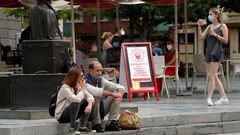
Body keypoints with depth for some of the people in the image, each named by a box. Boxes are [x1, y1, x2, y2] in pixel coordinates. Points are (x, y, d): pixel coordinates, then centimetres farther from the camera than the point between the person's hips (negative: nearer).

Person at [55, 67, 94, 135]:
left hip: (72, 113, 7)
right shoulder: (65, 88, -22)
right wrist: (83, 89, -21)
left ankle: (83, 126, -8)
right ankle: (72, 128, -23)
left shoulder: (78, 86, 2)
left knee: (87, 102, -9)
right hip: (61, 116, -7)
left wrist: (90, 104, -27)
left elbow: (89, 96, -6)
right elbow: (77, 99, -36)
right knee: (76, 103, -32)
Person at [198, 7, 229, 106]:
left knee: (212, 76, -13)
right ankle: (224, 98, 14)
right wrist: (199, 27, -2)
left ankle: (209, 98, -16)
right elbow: (202, 38, 7)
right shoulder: (209, 27, 15)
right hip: (208, 53, 7)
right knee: (214, 77, 8)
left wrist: (215, 35, -15)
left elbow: (225, 40, -6)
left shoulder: (222, 26, -2)